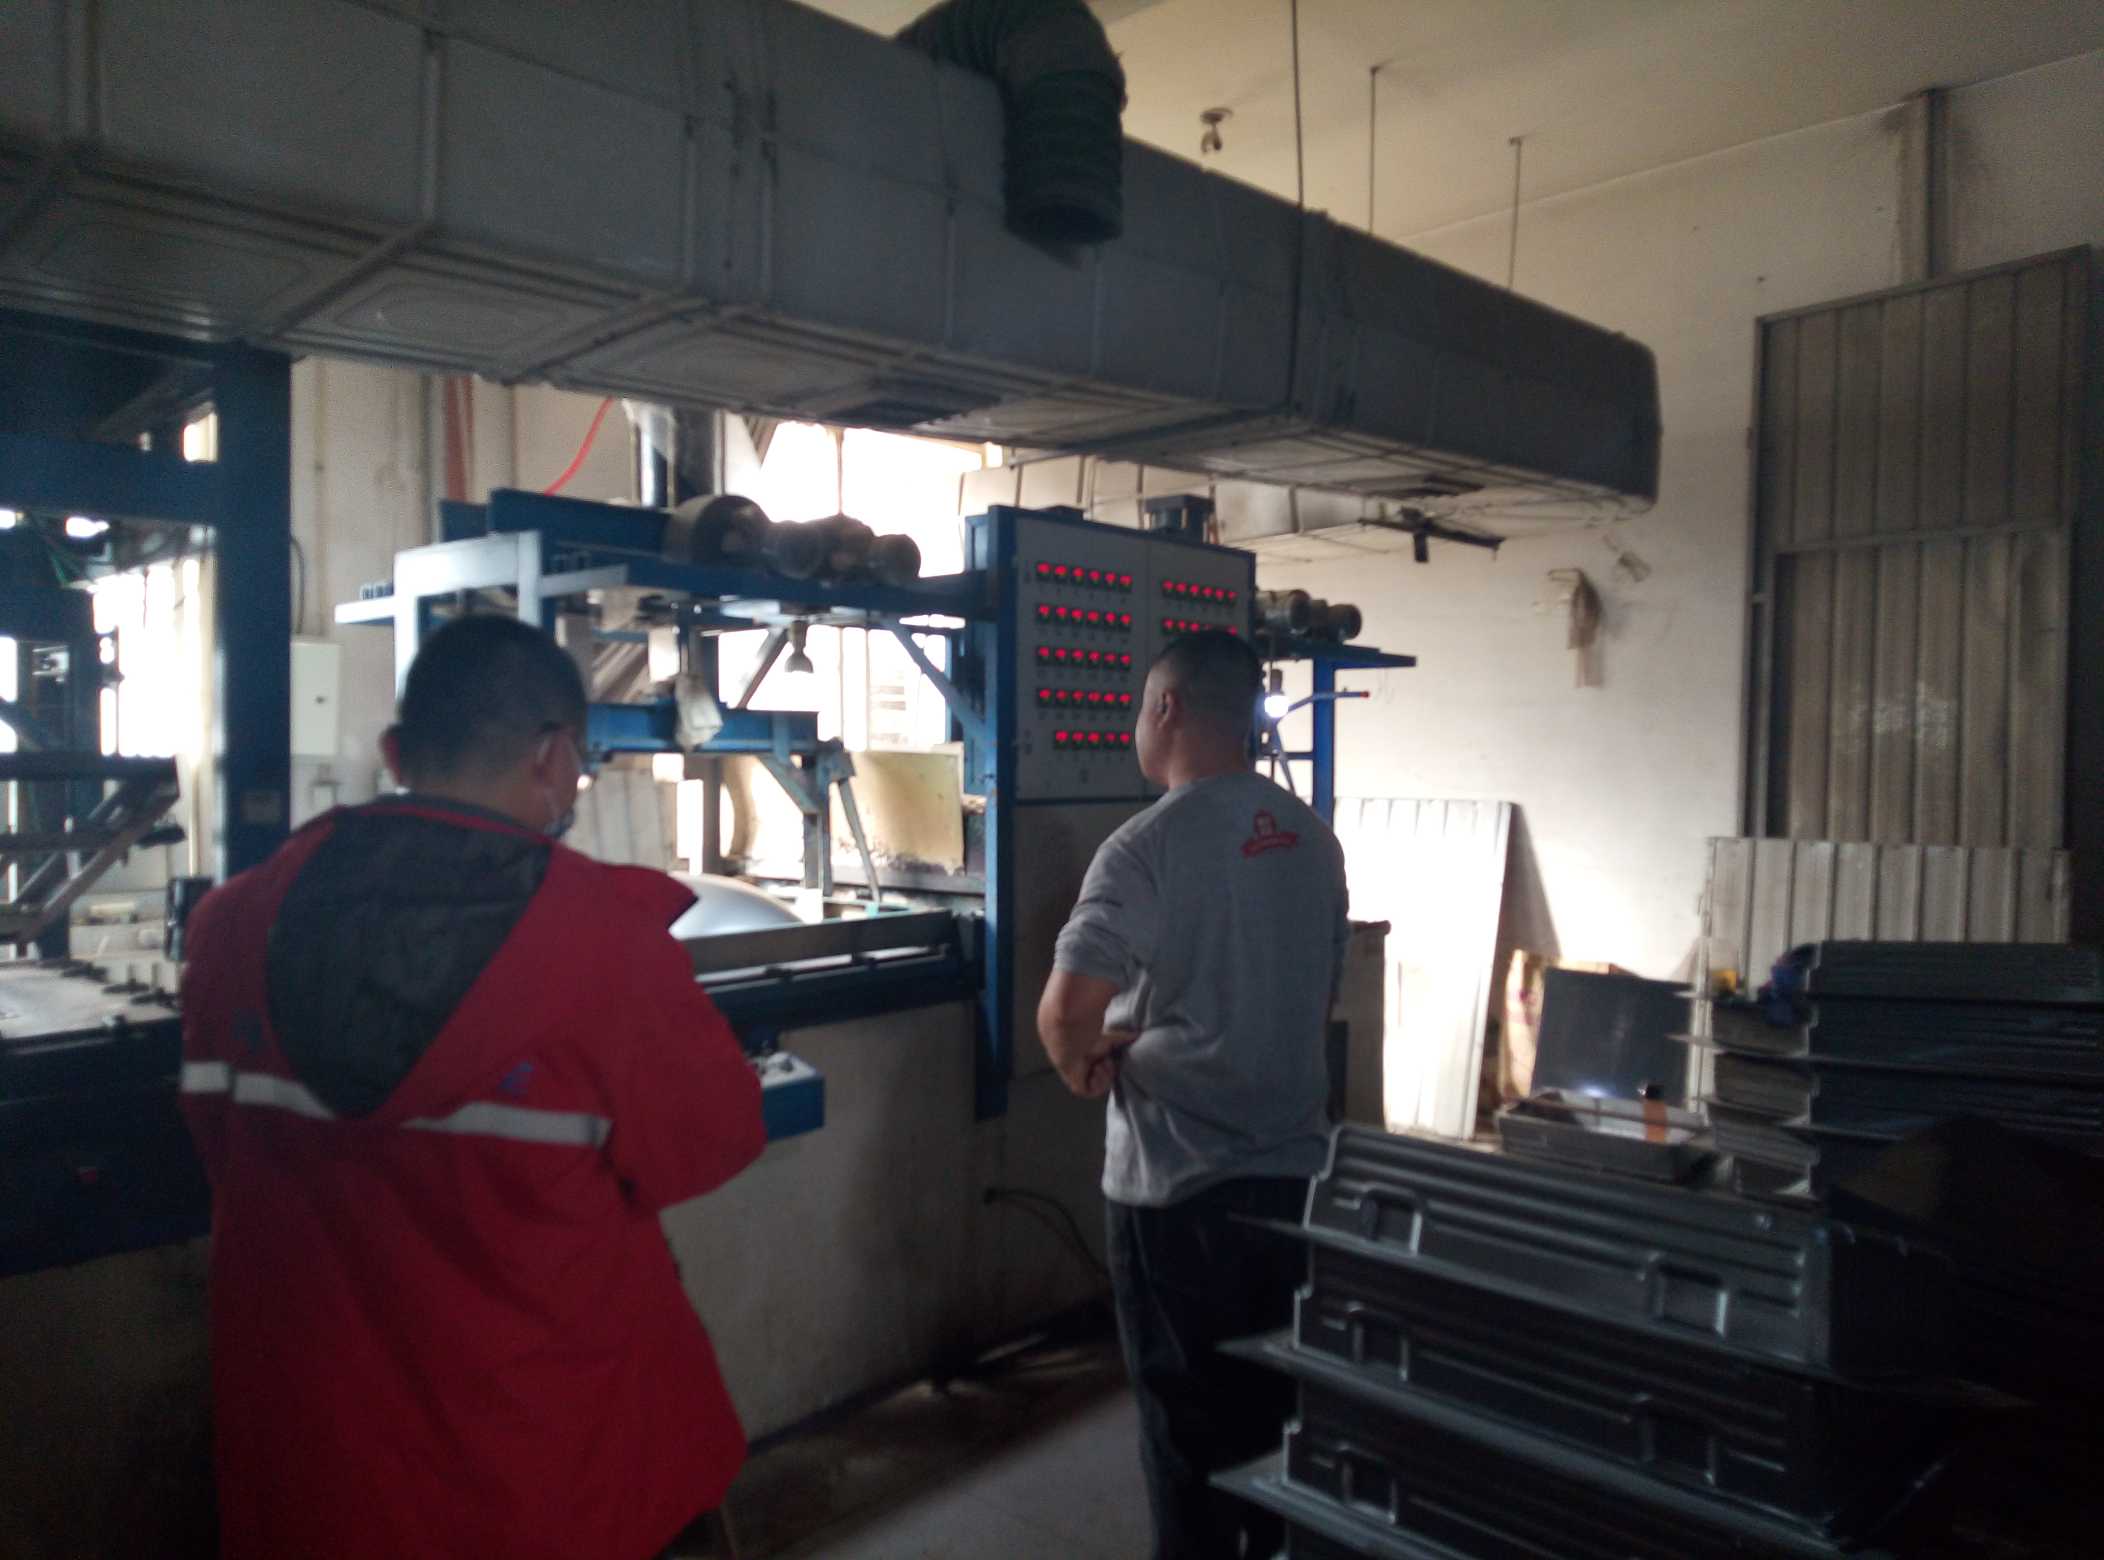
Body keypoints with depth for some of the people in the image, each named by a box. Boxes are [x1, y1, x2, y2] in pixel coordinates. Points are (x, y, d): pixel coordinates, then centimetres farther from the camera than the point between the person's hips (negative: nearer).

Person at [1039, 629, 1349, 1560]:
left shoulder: (1147, 847, -19)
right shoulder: (1311, 839, 4)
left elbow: (1067, 1010, -28)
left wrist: (1085, 1068, -8)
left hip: (1181, 1185, -6)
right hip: (1295, 1170, 7)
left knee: (1188, 1421, 11)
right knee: (1280, 1407, 22)